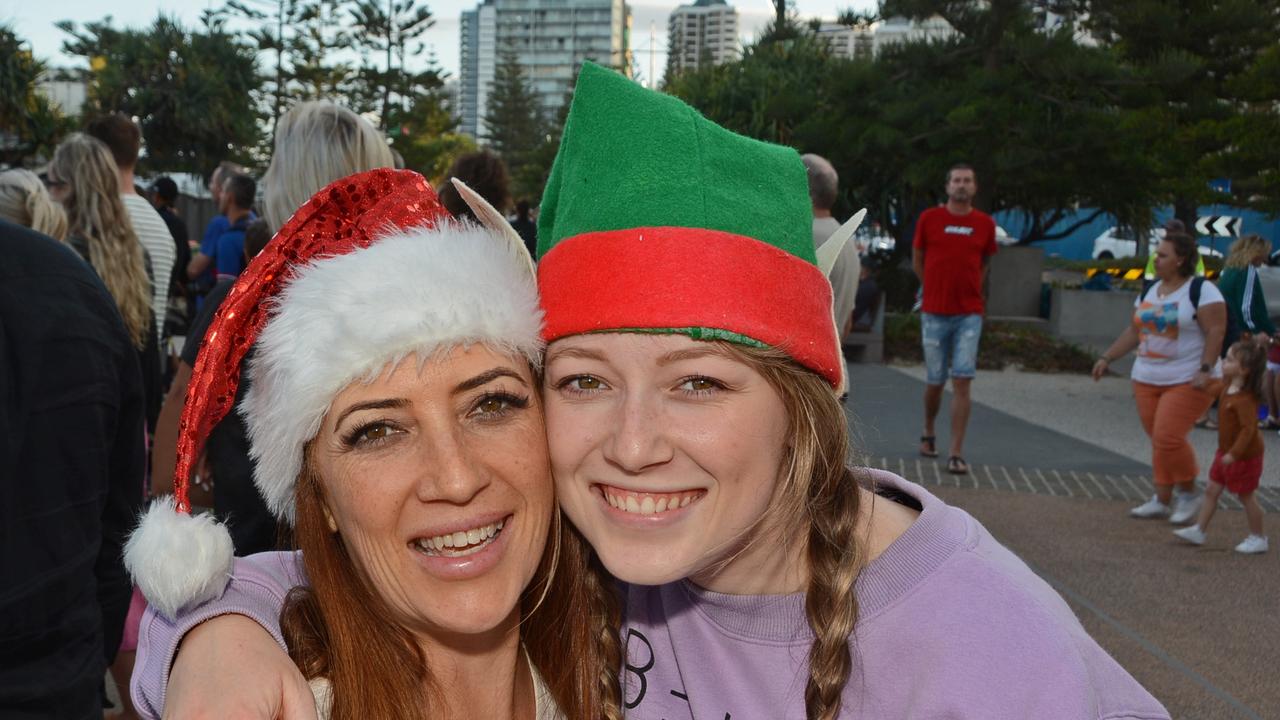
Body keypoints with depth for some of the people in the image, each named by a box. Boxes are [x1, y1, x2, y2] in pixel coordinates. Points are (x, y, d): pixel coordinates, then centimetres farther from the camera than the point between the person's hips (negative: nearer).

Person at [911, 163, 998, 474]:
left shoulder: (985, 223, 3)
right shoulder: (929, 218, 0)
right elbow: (917, 259, 11)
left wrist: (968, 291, 13)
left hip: (969, 315, 0)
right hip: (934, 314, 0)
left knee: (962, 382, -7)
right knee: (935, 381, 8)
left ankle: (956, 453, -4)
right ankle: (928, 433, 34)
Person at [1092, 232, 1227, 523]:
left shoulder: (1201, 290, -8)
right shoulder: (1149, 291, 13)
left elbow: (1216, 331, -14)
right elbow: (1134, 331, 18)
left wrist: (1206, 369, -23)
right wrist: (1107, 358, 13)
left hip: (1187, 382, -7)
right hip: (1147, 380, 7)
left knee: (1168, 438, -14)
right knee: (1158, 442, 7)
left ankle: (1189, 493, 7)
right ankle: (1162, 500, 15)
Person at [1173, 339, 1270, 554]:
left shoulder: (1245, 399, -28)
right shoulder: (1227, 385, -1)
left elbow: (1248, 429, -31)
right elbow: (1214, 387, 24)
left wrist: (1234, 453, -33)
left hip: (1244, 456, -9)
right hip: (1225, 451, 9)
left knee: (1245, 496, 5)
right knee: (1211, 491, 11)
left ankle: (1258, 538, 21)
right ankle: (1199, 530, 18)